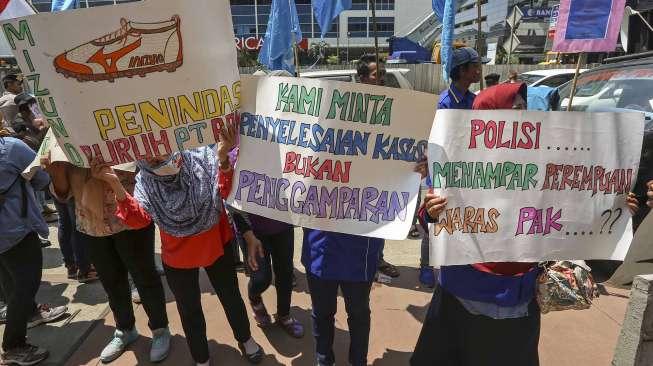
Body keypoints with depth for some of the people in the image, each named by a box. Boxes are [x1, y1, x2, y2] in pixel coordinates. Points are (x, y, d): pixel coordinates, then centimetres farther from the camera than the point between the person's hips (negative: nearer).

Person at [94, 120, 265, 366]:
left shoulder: (201, 158, -17)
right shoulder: (145, 182, -10)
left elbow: (224, 191, -25)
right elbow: (139, 218, -19)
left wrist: (222, 158, -42)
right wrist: (116, 186, -31)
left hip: (217, 244, -1)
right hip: (178, 256, 2)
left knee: (230, 296, 18)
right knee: (189, 310, 17)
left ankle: (245, 339, 46)